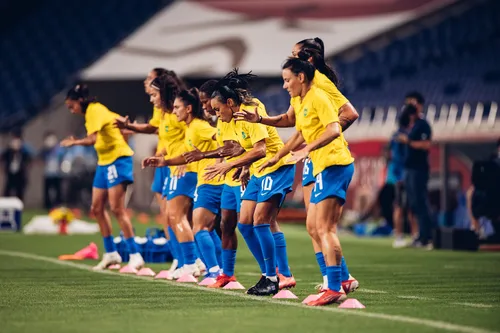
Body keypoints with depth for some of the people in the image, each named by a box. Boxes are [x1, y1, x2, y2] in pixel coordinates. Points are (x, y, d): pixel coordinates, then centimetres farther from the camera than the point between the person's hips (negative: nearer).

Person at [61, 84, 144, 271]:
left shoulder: (95, 111, -15)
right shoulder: (90, 113, 13)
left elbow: (92, 139, -27)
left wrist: (74, 142, -13)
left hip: (117, 159, -10)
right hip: (104, 162, 10)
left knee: (116, 208, -13)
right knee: (97, 208, 9)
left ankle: (135, 255, -12)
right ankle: (111, 253, 18)